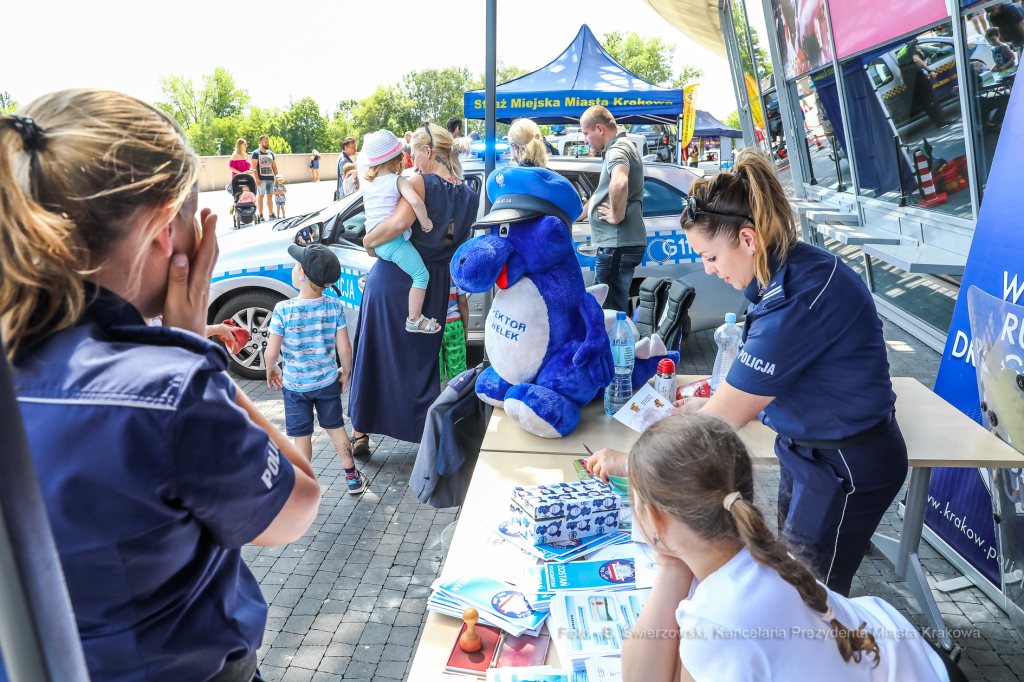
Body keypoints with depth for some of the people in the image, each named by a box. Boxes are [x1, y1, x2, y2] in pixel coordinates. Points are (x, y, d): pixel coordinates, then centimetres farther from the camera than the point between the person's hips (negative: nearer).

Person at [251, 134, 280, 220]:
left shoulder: (271, 153, 16)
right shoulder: (256, 153, -2)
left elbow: (274, 166, 19)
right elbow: (254, 167, -8)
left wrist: (277, 177, 10)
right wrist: (257, 179, -16)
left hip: (271, 178, 5)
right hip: (261, 179, -5)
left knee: (269, 196, 8)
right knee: (261, 196, -1)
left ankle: (271, 214, 12)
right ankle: (260, 215, 3)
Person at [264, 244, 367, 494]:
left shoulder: (283, 310, -20)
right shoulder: (334, 306, -14)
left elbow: (271, 352, -16)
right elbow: (344, 348, -10)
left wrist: (271, 368, 6)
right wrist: (345, 371, 8)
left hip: (294, 384, -2)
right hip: (327, 381, 2)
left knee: (301, 436, 12)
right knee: (335, 428, 19)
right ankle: (352, 477, 31)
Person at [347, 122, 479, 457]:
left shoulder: (421, 183, -13)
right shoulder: (470, 196, 6)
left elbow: (399, 222, -30)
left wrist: (369, 240, -14)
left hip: (392, 278, -5)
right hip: (433, 287, 5)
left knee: (375, 353, 11)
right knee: (422, 358, 18)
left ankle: (361, 432, 20)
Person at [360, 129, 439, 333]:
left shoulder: (367, 184, 12)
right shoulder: (398, 181, -9)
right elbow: (415, 202, -25)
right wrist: (425, 221, -12)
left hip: (375, 243, 8)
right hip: (394, 240, -8)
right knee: (421, 276, -3)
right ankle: (414, 320, -3)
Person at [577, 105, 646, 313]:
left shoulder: (617, 150, -13)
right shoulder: (622, 147, 21)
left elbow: (619, 183, -38)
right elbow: (603, 194, 34)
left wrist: (617, 216, -24)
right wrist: (578, 215, 37)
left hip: (618, 245, -11)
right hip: (621, 243, 11)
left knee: (610, 313, -5)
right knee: (617, 309, 17)